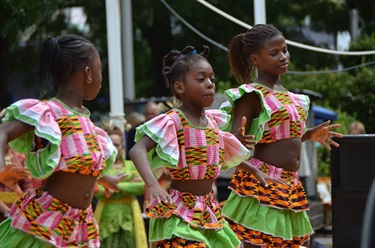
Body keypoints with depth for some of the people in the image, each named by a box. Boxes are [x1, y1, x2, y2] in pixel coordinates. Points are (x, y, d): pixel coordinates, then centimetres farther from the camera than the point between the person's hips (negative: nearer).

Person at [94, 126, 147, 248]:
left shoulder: (131, 165, 10)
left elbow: (142, 186, -3)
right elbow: (98, 191, -10)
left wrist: (118, 186, -8)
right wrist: (129, 185, -7)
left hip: (128, 216, 1)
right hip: (107, 216, -1)